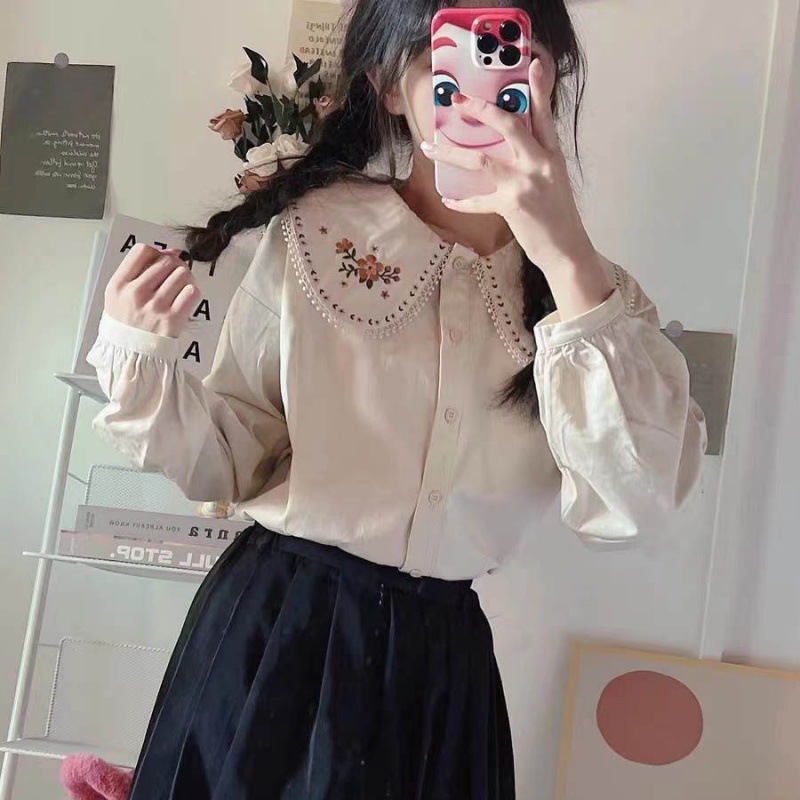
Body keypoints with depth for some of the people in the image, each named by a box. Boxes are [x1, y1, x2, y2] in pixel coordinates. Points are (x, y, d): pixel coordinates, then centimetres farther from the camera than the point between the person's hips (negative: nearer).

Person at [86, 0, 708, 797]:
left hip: (441, 663, 2)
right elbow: (231, 465, -2)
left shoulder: (581, 284, -2)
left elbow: (636, 504, -17)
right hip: (272, 637, -1)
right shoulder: (310, 235, -8)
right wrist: (139, 354, -20)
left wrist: (566, 257, -22)